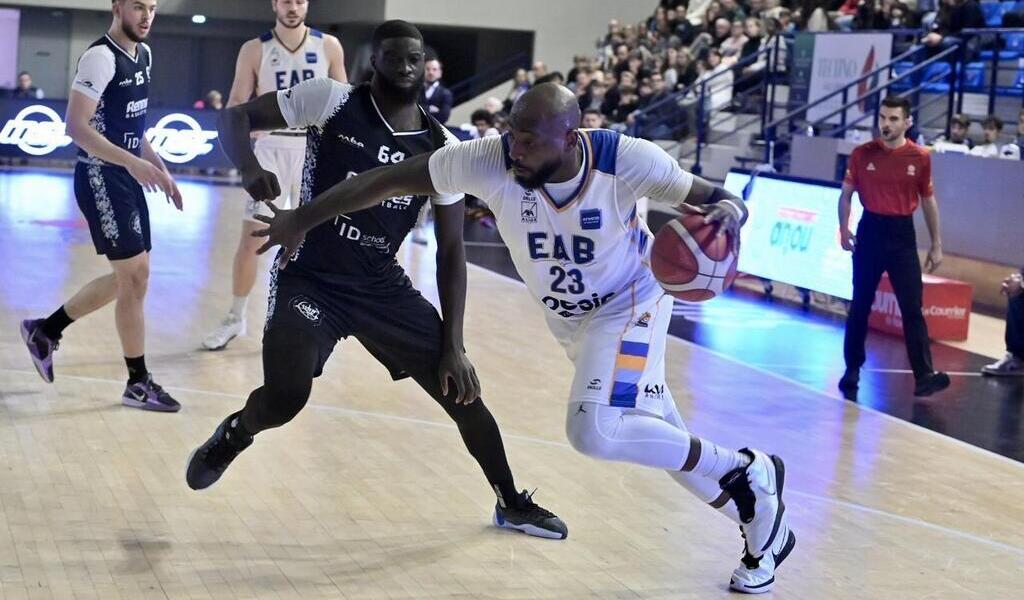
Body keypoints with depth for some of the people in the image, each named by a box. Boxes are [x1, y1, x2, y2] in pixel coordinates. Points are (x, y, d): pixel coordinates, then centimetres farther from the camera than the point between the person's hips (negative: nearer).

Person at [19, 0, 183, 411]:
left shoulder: (144, 55, 11)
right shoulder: (101, 57, -17)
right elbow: (76, 127, -22)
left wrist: (159, 170, 16)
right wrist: (132, 162, -30)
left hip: (127, 177, 9)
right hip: (101, 178, -9)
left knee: (131, 277, 15)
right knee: (134, 277, -5)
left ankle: (45, 330, 28)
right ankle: (138, 383, 6)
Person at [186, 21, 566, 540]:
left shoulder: (442, 148, -2)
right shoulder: (331, 100, -11)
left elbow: (451, 251, 2)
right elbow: (235, 116, -6)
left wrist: (454, 346, -3)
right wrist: (250, 170, -29)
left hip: (382, 285, 4)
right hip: (309, 277, -3)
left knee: (461, 390, 3)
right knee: (285, 399, -24)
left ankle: (512, 504, 26)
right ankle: (233, 434, 14)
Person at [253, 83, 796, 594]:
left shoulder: (627, 161, -31)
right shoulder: (489, 160, -27)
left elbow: (717, 199, -17)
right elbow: (389, 180, -19)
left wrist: (726, 212, -41)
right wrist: (302, 218, -18)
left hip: (629, 301, -4)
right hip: (569, 319, 4)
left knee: (594, 430, -26)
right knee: (659, 440, 13)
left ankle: (749, 475, -6)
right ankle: (762, 524, 35)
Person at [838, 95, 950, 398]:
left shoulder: (920, 157, 0)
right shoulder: (862, 154, 0)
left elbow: (928, 200, 8)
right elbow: (846, 194, 6)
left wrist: (936, 244, 7)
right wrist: (844, 229, -7)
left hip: (902, 235, 0)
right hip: (870, 231, 1)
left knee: (912, 308, -6)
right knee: (860, 306, 7)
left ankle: (924, 376, -10)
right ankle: (852, 370, 18)